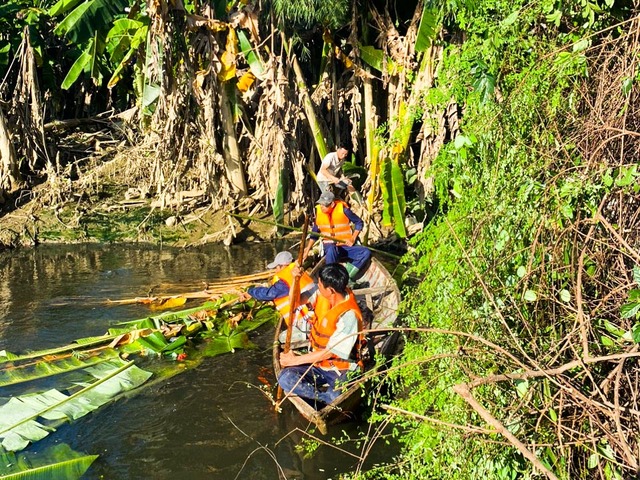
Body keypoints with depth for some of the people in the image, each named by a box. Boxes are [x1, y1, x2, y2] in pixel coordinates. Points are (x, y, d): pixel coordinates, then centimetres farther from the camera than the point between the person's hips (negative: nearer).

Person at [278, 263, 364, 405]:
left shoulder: (348, 316, -25)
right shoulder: (322, 295, -3)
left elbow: (329, 352, -21)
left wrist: (295, 360, -13)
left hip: (340, 370, -7)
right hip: (316, 362, 7)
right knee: (285, 378, -24)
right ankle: (331, 394, -17)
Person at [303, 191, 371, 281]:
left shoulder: (343, 209, -10)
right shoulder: (319, 211, -1)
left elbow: (359, 223, 2)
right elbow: (314, 233, 12)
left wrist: (353, 239, -7)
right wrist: (308, 249, 1)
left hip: (346, 245, 0)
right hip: (329, 245, 0)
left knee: (366, 253, -26)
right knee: (331, 250, -38)